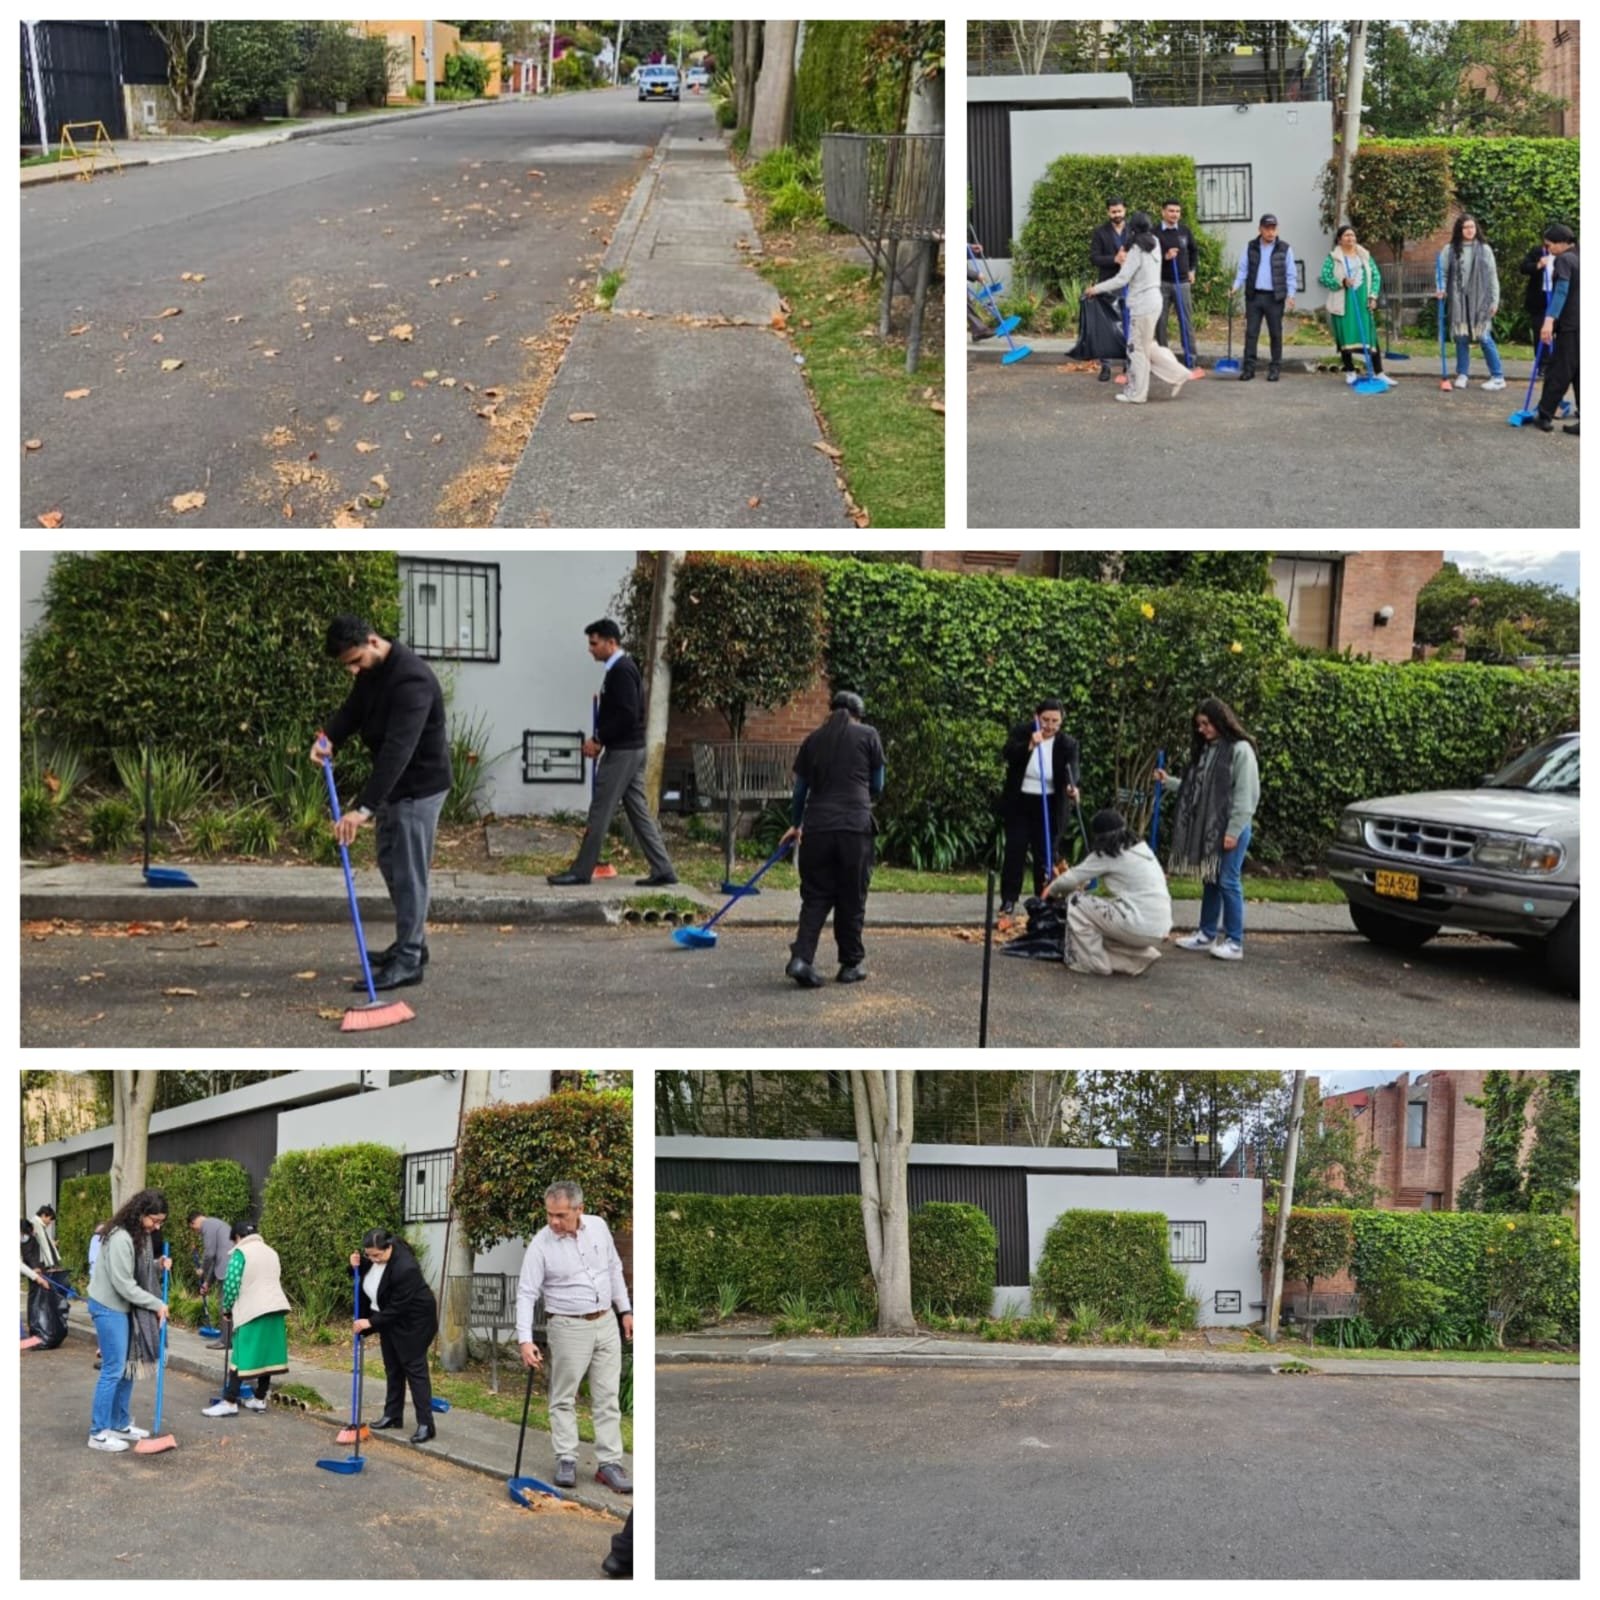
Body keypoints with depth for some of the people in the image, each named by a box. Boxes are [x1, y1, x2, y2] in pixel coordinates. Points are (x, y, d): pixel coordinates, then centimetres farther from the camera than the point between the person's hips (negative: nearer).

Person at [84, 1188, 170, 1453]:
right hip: (108, 1307, -9)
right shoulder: (121, 1238, -25)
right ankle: (98, 1433, 0)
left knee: (129, 1366, 13)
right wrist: (157, 1304, -18)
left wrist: (157, 1265, -4)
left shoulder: (143, 1235, 5)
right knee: (113, 1369, -7)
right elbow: (123, 1284, -24)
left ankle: (121, 1424, 24)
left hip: (126, 1306, 9)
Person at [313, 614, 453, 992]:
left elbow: (398, 750, -38)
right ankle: (410, 944, 28)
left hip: (420, 784, -10)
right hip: (394, 782, 10)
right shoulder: (370, 668, -1)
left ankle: (409, 961, 0)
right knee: (390, 862, 17)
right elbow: (354, 708, 11)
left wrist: (363, 808, -43)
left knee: (409, 870, -6)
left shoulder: (410, 679, -31)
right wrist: (329, 738, -13)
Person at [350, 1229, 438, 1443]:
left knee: (414, 1368, -9)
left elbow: (398, 1307, -30)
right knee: (392, 1367, 12)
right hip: (390, 1319, 8)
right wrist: (356, 1265, -11)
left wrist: (371, 1322, -23)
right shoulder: (373, 1256, -10)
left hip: (413, 1321, -8)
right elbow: (365, 1282, 11)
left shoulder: (405, 1268, -35)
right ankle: (393, 1415, 22)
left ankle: (426, 1424, -9)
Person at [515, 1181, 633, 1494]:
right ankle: (566, 1460, 15)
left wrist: (625, 1309, 11)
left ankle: (609, 1463, 9)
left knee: (607, 1397, 5)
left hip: (606, 1323, 4)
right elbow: (526, 1294, -16)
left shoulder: (598, 1226, -2)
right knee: (564, 1397, 4)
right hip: (569, 1327, -4)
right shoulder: (541, 1244, -15)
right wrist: (525, 1340, -24)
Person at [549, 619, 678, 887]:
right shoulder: (623, 668, 15)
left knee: (600, 811, -4)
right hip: (631, 750, 10)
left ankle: (582, 870, 2)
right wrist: (601, 740, 10)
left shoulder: (621, 671, -16)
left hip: (622, 752, -10)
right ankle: (662, 870, 9)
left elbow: (627, 715, -24)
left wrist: (599, 740, -17)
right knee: (638, 810, 9)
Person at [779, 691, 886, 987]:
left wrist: (795, 825, 32)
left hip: (817, 826, 2)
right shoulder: (868, 736, 4)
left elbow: (801, 787, 18)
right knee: (852, 899, 8)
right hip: (855, 825, -2)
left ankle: (801, 957, -8)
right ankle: (851, 963, 15)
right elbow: (877, 786, 9)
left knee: (815, 896, 7)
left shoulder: (814, 739, 11)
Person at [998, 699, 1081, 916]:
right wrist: (1029, 745, -36)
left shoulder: (1068, 744, -6)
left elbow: (1071, 769, -20)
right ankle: (1008, 899, 8)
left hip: (1049, 807, 0)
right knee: (1014, 850, 1)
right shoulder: (1021, 732, -5)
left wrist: (1071, 786, -42)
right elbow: (1007, 754, -20)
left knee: (1045, 854, 3)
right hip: (1018, 803, 0)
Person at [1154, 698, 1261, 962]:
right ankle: (1206, 934, 22)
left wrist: (1234, 831, -17)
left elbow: (1246, 795, -14)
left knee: (1228, 882, -6)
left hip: (1231, 829, -8)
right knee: (1209, 880, 13)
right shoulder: (1205, 749, 15)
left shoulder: (1240, 750, -10)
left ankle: (1234, 942, 0)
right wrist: (1169, 781, 12)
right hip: (1206, 827, 8)